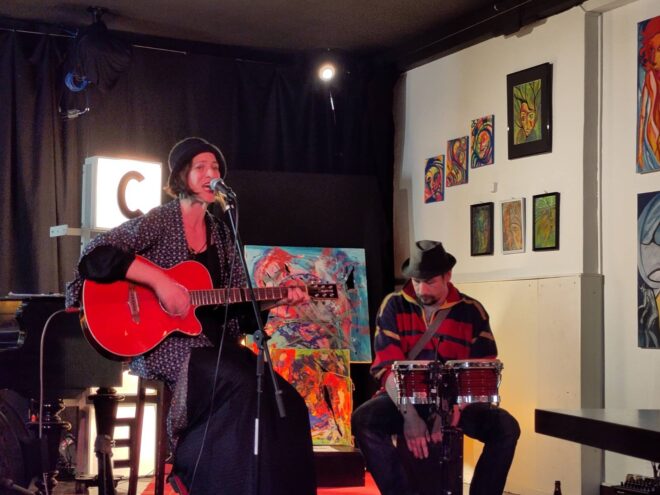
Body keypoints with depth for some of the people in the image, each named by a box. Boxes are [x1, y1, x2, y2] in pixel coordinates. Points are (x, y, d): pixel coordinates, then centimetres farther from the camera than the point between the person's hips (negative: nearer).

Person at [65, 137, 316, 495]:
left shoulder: (222, 234, 15)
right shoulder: (159, 221, -3)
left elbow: (239, 304, 17)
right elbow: (96, 254, -17)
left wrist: (275, 300, -1)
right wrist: (159, 280, -24)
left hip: (215, 341, 6)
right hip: (164, 341, -6)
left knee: (284, 400, -17)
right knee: (243, 386, -30)